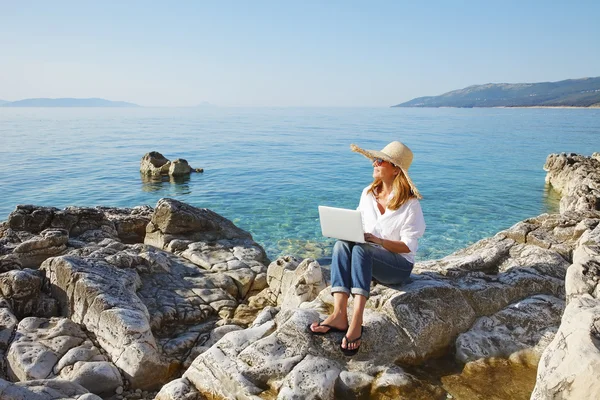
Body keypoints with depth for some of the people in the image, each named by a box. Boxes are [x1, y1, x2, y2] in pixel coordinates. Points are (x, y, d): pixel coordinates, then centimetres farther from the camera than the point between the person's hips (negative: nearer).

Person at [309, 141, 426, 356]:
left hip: (399, 265, -5)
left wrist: (376, 240, -27)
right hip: (368, 258, 5)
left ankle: (356, 321, -43)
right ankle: (339, 315, -40)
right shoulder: (368, 193, 7)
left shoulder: (410, 203, -10)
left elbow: (408, 246, -13)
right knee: (342, 245, -28)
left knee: (361, 249, -35)